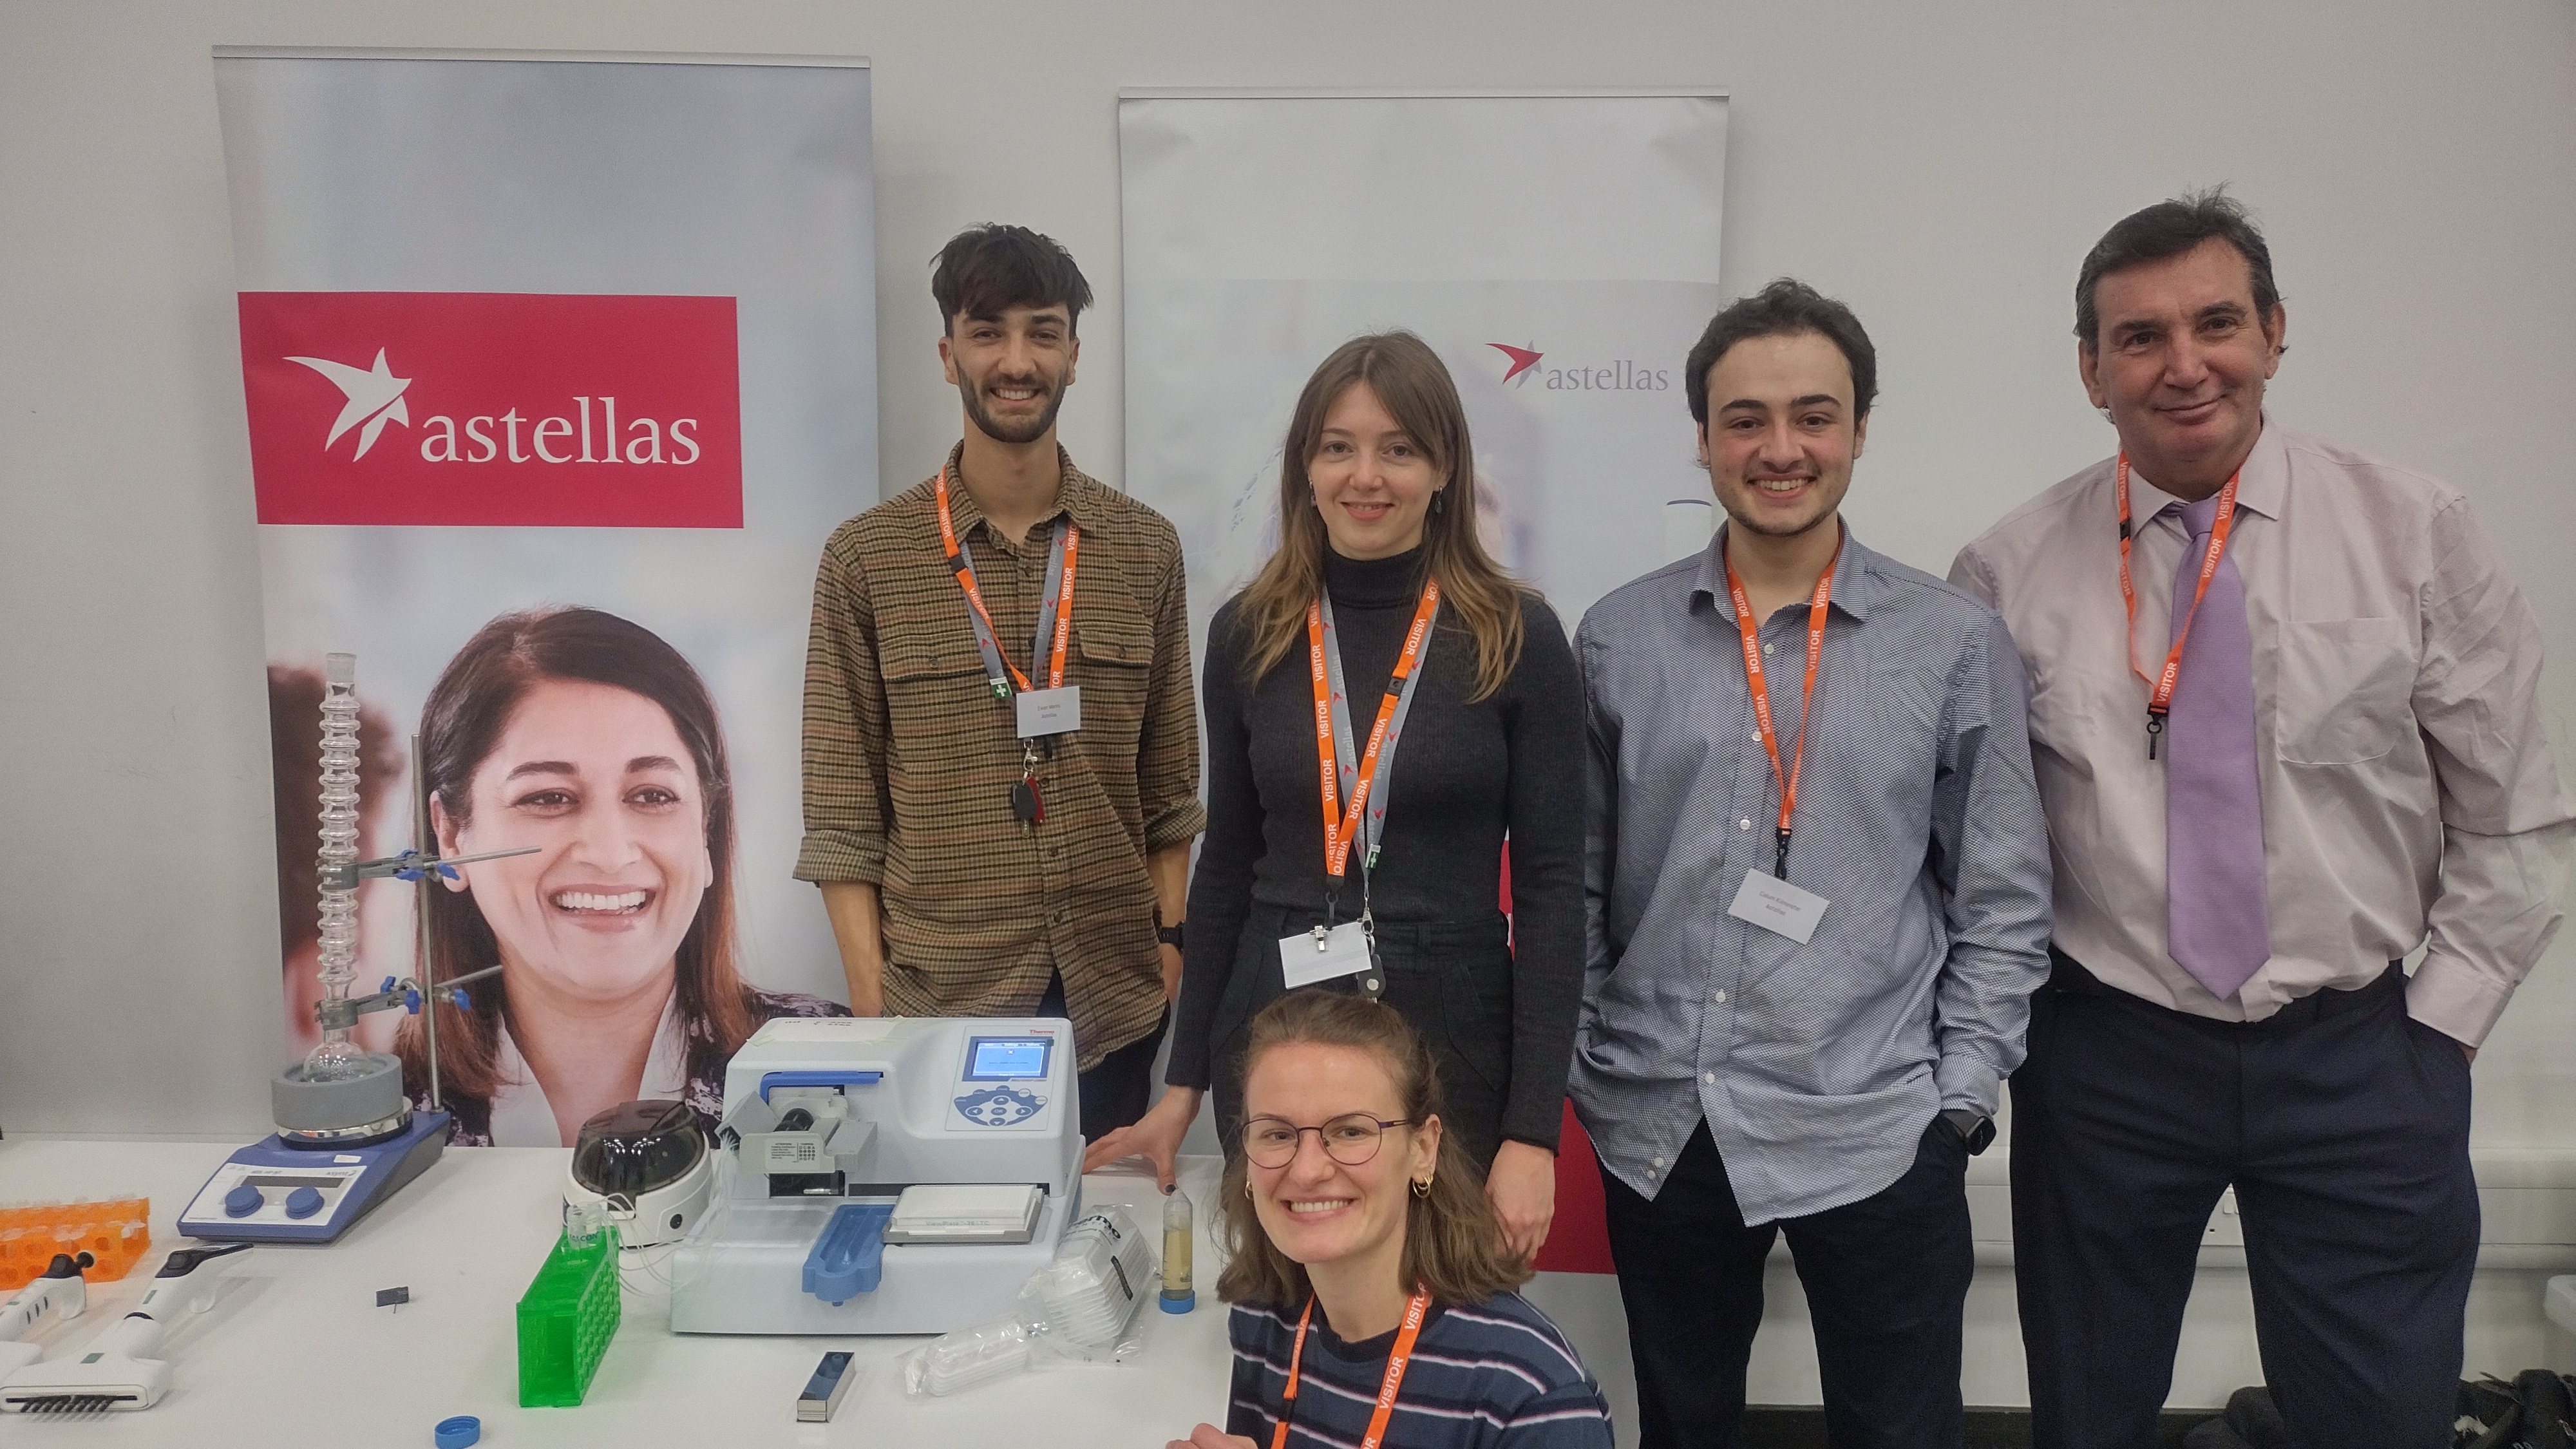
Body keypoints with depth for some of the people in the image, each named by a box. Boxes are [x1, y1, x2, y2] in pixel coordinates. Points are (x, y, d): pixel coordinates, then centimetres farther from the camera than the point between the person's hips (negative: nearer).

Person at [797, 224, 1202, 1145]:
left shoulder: (1144, 548, 5)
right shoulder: (865, 557, -1)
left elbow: (1169, 791, 9)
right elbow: (842, 817, 0)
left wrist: (1172, 951, 3)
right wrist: (869, 1000, -5)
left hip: (1112, 1002, 2)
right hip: (937, 1001, -1)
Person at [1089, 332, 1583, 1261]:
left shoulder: (1516, 639, -6)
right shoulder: (1249, 633, 2)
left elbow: (1550, 888, -7)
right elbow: (1227, 861, 9)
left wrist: (1532, 1131, -11)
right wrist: (1184, 1080, 10)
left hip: (1451, 1042, -2)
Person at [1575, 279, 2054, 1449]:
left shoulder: (1956, 642, -2)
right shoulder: (1619, 638, 1)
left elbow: (2003, 903, 2)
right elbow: (1576, 883, 6)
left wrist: (1958, 1098, -3)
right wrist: (1573, 1071, 3)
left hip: (1877, 1134, -1)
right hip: (1656, 1129, 2)